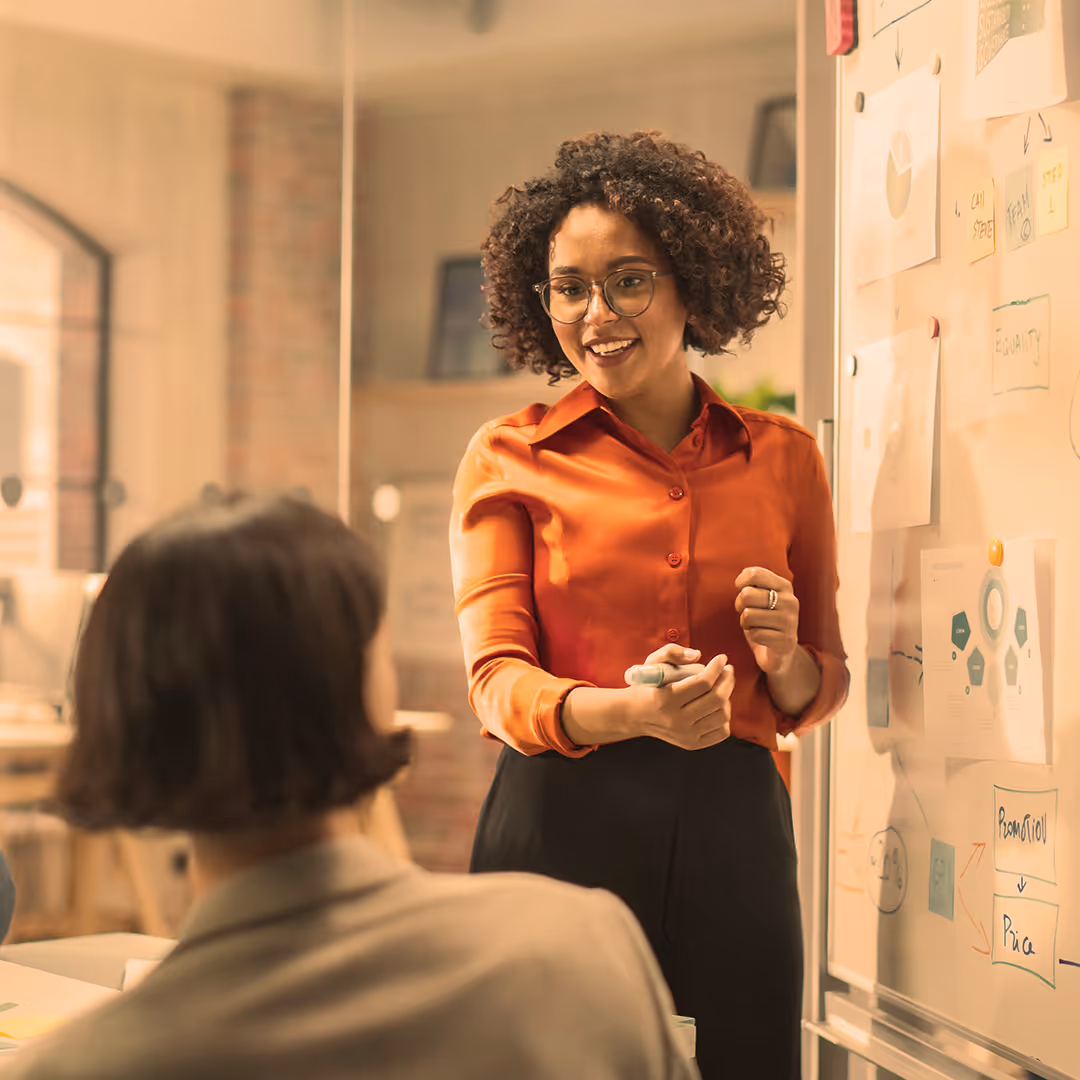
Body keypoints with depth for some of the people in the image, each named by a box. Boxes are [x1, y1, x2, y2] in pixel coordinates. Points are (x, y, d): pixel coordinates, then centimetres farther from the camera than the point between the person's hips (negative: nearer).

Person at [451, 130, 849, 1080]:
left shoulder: (785, 457, 10)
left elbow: (822, 693, 17)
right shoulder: (511, 458, 5)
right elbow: (497, 681, -4)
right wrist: (632, 712, -24)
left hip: (732, 831, 2)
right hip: (565, 823, -2)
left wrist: (785, 660, -7)